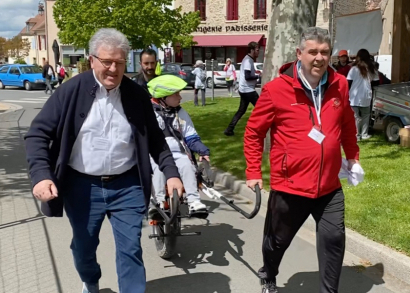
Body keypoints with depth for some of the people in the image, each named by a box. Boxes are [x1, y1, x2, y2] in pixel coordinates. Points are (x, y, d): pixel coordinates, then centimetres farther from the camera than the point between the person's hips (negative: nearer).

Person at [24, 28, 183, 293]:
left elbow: (155, 139, 8)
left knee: (131, 250, 1)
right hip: (82, 187, 0)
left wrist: (171, 172, -3)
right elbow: (38, 134, -7)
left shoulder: (137, 95, -1)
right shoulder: (72, 91, -8)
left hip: (127, 187, 0)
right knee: (84, 248, 18)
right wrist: (41, 175, -21)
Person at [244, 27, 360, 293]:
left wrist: (352, 156, 23)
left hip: (329, 186, 3)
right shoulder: (276, 89, -13)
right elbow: (254, 132, -4)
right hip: (289, 186, -2)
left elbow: (347, 126, 16)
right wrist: (253, 172, -4)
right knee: (278, 240, 17)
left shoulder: (339, 85, -1)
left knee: (334, 239, 4)